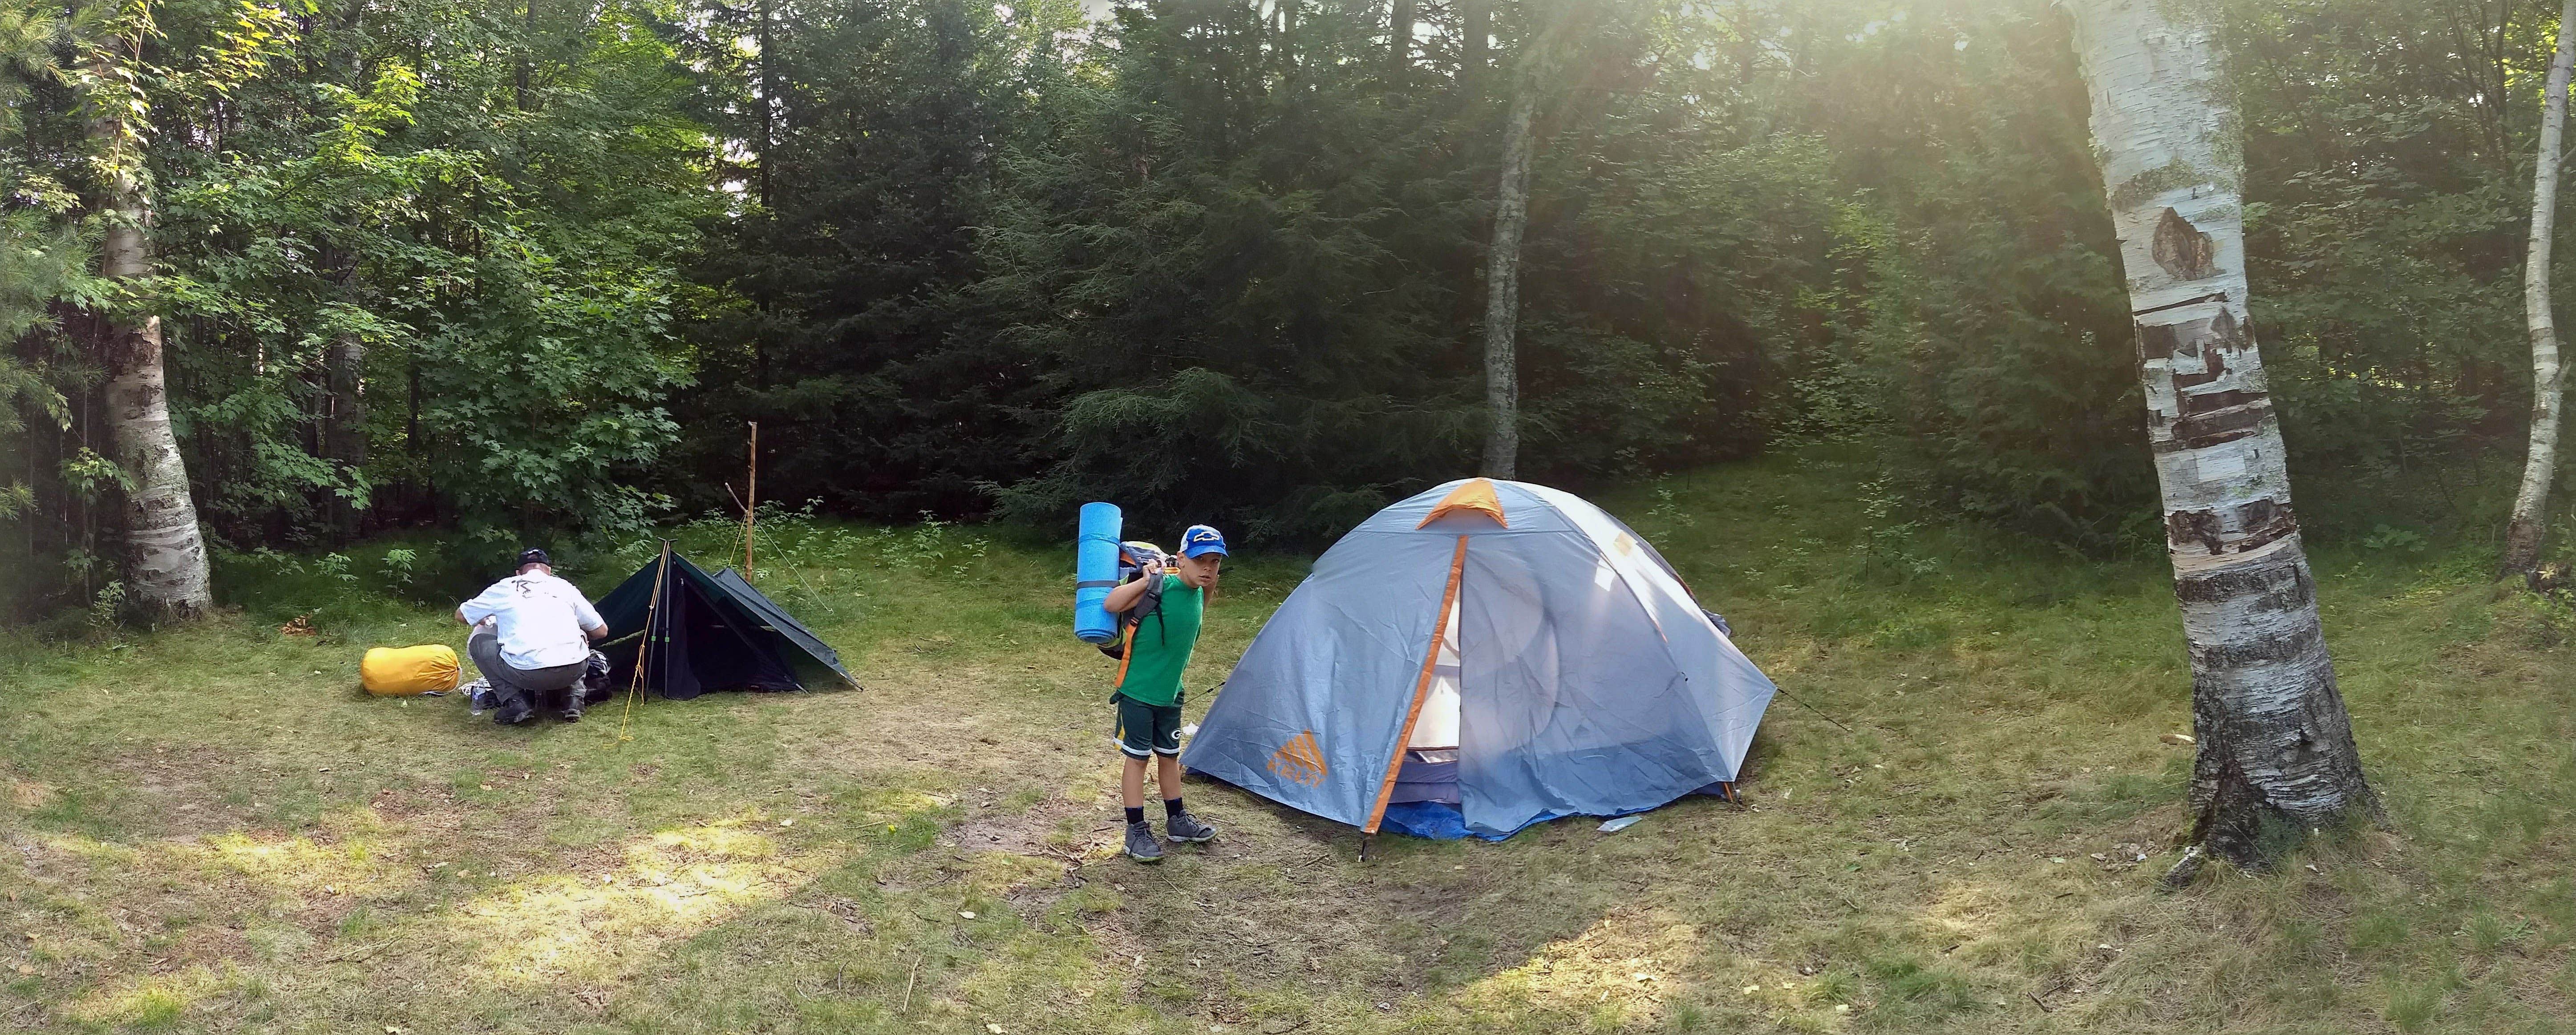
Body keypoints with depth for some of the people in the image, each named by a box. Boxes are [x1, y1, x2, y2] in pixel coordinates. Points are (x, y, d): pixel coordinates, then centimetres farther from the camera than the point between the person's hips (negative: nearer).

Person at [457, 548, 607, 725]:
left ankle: (515, 702, 9)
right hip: (574, 671, 2)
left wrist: (486, 622, 54)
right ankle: (573, 699, 15)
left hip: (527, 674, -2)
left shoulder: (505, 587, 18)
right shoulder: (565, 587, 21)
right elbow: (601, 631, 27)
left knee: (478, 641, 24)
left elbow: (461, 616, 33)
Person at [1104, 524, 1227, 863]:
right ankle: (1137, 832, 13)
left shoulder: (1198, 593, 1)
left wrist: (1209, 588, 9)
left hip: (1170, 694, 7)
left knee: (1170, 756, 19)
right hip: (1138, 691, -7)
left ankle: (1177, 821, 34)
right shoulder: (1159, 587, -22)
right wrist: (1146, 581, -33)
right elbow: (1110, 605, -27)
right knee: (1138, 758, 3)